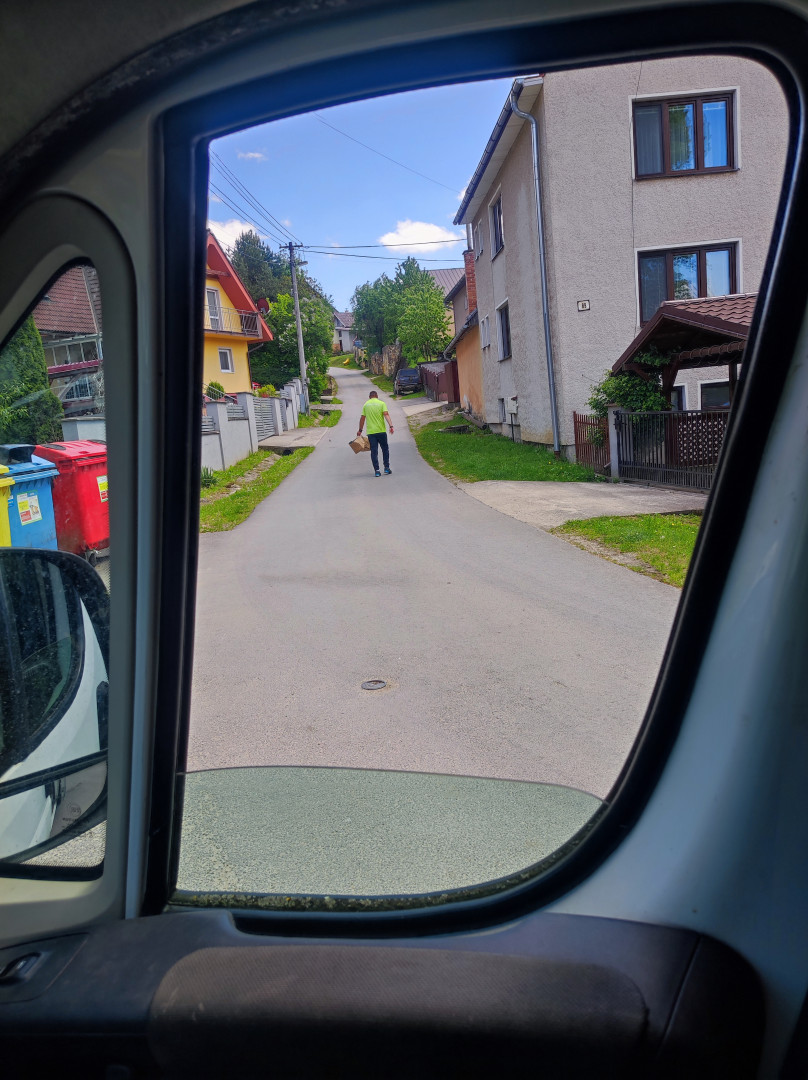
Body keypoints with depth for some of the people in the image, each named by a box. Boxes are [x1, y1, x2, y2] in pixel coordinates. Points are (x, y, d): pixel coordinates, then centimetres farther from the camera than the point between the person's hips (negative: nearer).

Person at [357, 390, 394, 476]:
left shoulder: (366, 405, 8)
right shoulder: (381, 403, 1)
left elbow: (362, 418, 9)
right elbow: (386, 415, -12)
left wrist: (360, 430, 18)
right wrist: (391, 426, -19)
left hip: (370, 432, 1)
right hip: (381, 431, -1)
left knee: (374, 451, 2)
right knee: (385, 449, 13)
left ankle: (376, 470, -2)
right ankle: (386, 467, 10)